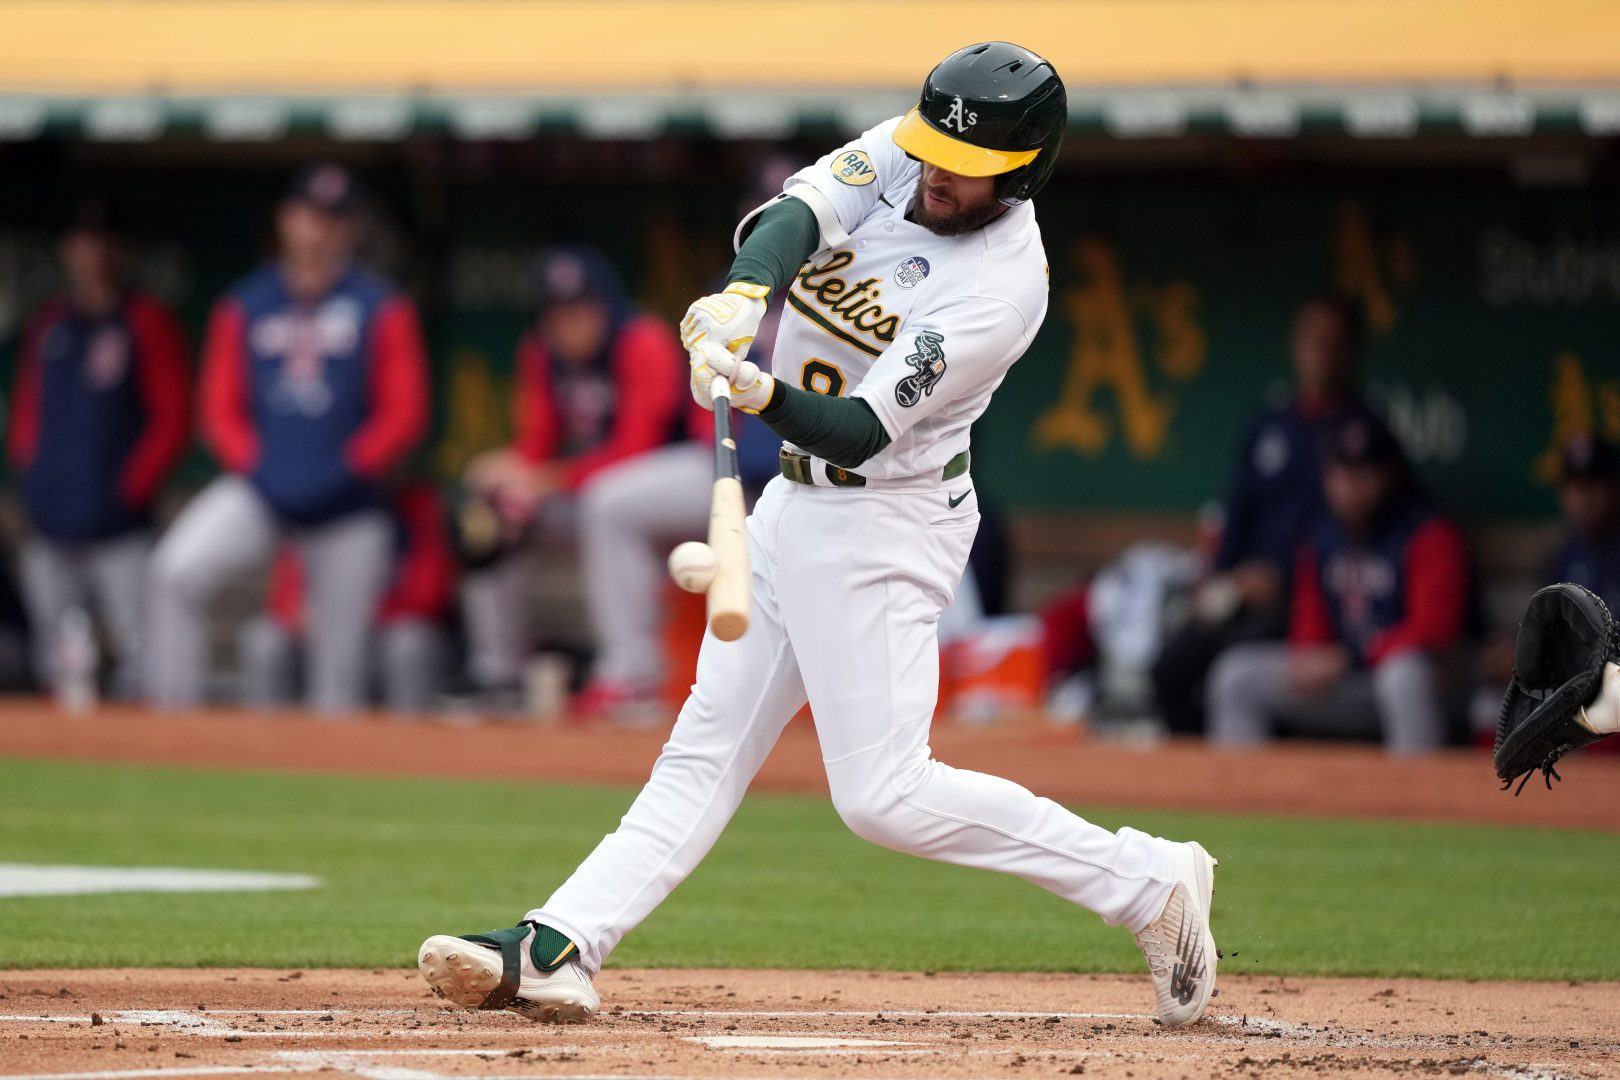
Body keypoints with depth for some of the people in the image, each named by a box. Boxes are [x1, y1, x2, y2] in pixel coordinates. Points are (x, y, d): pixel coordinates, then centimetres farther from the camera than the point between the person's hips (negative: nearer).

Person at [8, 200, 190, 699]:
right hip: (50, 531, 5)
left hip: (119, 526, -5)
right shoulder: (47, 326, 14)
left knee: (141, 654, -15)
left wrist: (134, 487, -12)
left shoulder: (146, 324, -1)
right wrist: (28, 472, 5)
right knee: (54, 658, 7)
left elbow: (174, 418, -4)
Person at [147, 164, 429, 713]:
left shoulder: (383, 309, 3)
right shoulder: (244, 307, 9)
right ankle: (173, 709, -19)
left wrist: (352, 466, -11)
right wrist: (251, 462, -6)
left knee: (340, 657, 0)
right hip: (258, 493, 1)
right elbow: (219, 406, 9)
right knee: (177, 569, -24)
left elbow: (405, 413, -1)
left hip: (349, 503, -1)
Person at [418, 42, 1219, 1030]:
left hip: (885, 523, -8)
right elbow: (798, 214, -19)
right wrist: (745, 294, -40)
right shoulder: (897, 156, -3)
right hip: (797, 500, 8)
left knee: (884, 793, -11)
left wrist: (767, 397, -45)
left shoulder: (1005, 288, -23)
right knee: (706, 748, 5)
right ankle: (554, 954, 2)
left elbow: (857, 431, -26)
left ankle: (1149, 881, -5)